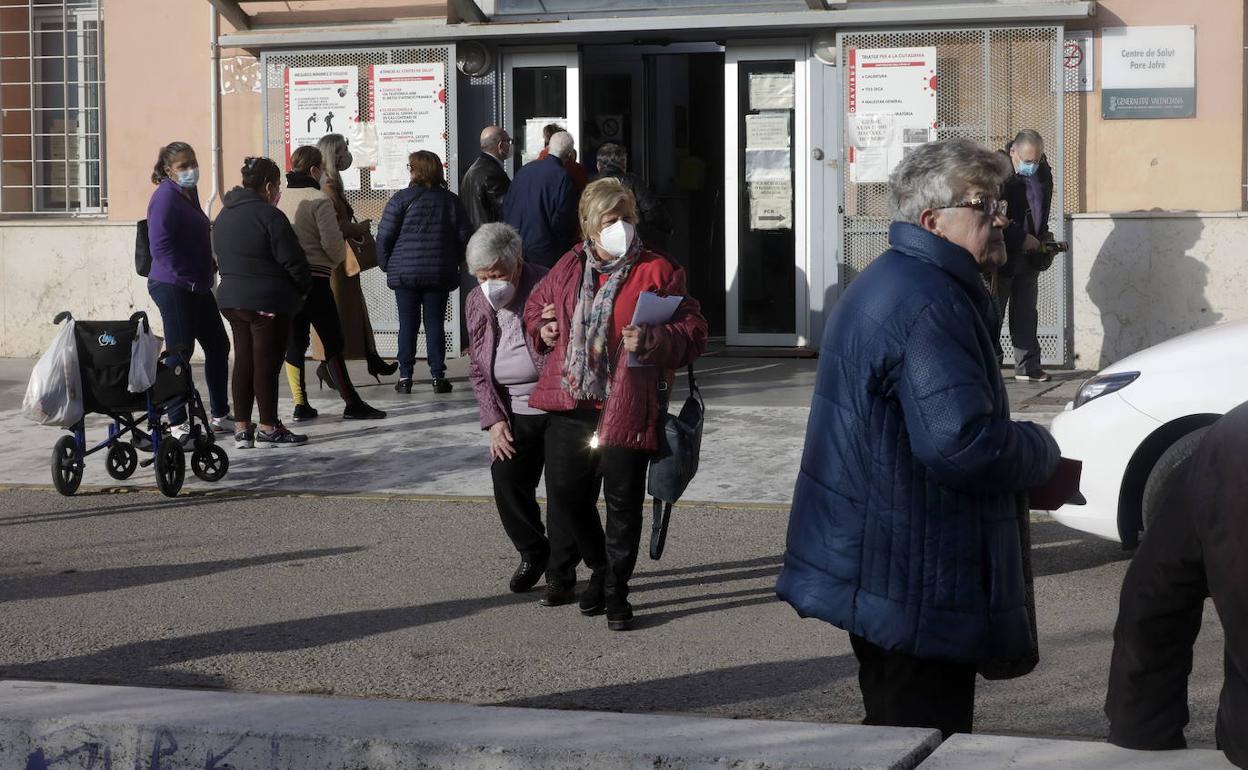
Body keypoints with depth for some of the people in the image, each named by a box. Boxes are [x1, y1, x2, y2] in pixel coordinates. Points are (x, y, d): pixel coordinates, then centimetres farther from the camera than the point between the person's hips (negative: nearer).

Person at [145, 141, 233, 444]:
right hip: (173, 287, -9)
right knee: (180, 351, -6)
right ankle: (177, 424, 0)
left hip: (197, 287, 9)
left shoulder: (189, 192, 15)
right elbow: (160, 246, -20)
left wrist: (210, 269, 13)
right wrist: (187, 278, -20)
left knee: (218, 345, 13)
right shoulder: (166, 196, -13)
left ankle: (220, 416, 24)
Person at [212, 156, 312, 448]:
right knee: (267, 364, -2)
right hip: (268, 302, -8)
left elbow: (222, 257, 16)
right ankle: (268, 429, 2)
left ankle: (242, 428, 12)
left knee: (244, 362, 12)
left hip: (231, 299, 8)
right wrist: (304, 286, 0)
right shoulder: (269, 215, -16)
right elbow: (292, 259, -15)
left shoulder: (225, 214, 11)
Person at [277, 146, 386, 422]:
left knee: (294, 343, 9)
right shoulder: (319, 200, -10)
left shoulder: (281, 198, 5)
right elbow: (332, 242, -13)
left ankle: (301, 405, 10)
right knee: (332, 341, 0)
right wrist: (338, 259, 8)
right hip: (315, 277, -5)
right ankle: (352, 404, 2)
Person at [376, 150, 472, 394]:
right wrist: (453, 262, 18)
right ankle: (438, 376, 3)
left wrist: (385, 264, 6)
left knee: (407, 324, 4)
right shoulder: (450, 200, 3)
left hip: (405, 272, -2)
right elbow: (464, 235, 5)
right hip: (440, 273, 2)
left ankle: (405, 377, 3)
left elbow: (385, 235, -7)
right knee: (436, 324, 6)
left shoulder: (402, 199, -7)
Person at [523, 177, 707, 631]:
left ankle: (615, 591, 14)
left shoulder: (657, 272, -3)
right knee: (565, 492, 8)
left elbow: (693, 333, -6)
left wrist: (652, 341, -23)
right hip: (570, 405, 4)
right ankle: (603, 568, 30)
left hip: (627, 410, -4)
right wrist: (543, 331, 6)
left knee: (623, 501, 1)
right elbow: (535, 307, 28)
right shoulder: (568, 269, 10)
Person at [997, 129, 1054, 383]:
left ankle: (1028, 367, 15)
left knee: (1026, 314, 10)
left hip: (1028, 257, 6)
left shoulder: (1042, 171, 7)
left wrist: (1044, 236, 6)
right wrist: (1022, 239, -19)